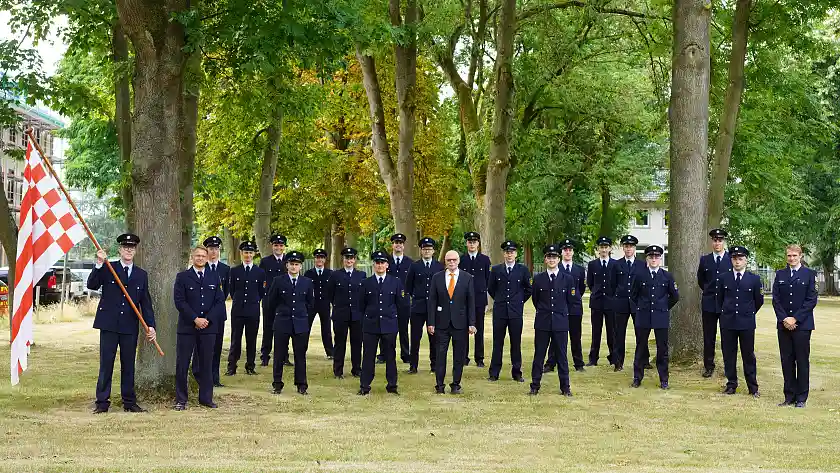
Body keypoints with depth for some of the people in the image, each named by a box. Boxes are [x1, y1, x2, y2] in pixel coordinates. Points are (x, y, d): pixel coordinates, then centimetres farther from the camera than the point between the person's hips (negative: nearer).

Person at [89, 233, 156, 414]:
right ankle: (102, 402, 3)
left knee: (128, 365, 7)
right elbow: (92, 285, -9)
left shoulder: (141, 275, 11)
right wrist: (99, 265, -20)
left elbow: (145, 302, 10)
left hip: (130, 325, 2)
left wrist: (150, 325, 2)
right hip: (109, 324, -2)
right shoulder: (107, 268, 5)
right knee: (106, 364, -2)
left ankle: (129, 402, 14)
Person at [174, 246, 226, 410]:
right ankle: (180, 400, 5)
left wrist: (207, 319, -8)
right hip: (187, 327, -2)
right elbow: (179, 301, -5)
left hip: (208, 327, 2)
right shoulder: (182, 277, 3)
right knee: (182, 364, -1)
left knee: (206, 363, 6)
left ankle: (206, 398, 14)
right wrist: (195, 319, -13)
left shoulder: (214, 278, 11)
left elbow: (219, 302, 6)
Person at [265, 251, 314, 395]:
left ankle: (301, 385, 11)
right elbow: (270, 302, 9)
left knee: (300, 355, 4)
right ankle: (277, 384, 12)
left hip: (301, 323, 1)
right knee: (279, 355, 3)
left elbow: (310, 303, 15)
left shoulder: (307, 282, 4)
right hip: (282, 323, -1)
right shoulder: (278, 281, -1)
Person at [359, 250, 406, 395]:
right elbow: (362, 305, 13)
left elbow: (400, 303, 10)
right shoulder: (366, 283, 6)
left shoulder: (396, 282, 4)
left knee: (390, 356, 4)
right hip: (371, 324, 0)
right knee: (368, 356, 1)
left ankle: (392, 385, 13)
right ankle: (364, 386, 6)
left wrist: (392, 315, 11)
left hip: (389, 324, 0)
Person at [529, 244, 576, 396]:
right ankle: (535, 386, 9)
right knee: (539, 355, 3)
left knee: (562, 356, 3)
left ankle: (565, 387, 10)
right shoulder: (538, 279, 4)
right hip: (542, 322, 1)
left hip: (561, 322, -1)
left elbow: (571, 300, 10)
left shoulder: (568, 279, 2)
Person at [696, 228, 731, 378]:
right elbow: (700, 280, 19)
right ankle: (708, 366, 12)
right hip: (709, 304, 2)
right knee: (709, 337, 5)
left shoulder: (732, 259, -1)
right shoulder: (705, 260, 6)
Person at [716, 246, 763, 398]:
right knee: (729, 355, 5)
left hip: (747, 322, -1)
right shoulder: (723, 278, 5)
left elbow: (759, 300, 11)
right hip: (727, 322, 1)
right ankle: (731, 384, 15)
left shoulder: (754, 279, 1)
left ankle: (753, 387, 9)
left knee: (748, 355, 3)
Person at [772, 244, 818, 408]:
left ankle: (801, 398, 5)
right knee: (787, 361, 5)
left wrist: (795, 319, -12)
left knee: (802, 362, 0)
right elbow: (776, 299, 7)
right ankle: (789, 396, 11)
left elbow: (811, 300, -5)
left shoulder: (809, 274, 1)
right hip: (784, 325, 3)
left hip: (802, 325, -3)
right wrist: (784, 319, -7)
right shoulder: (780, 275, 11)